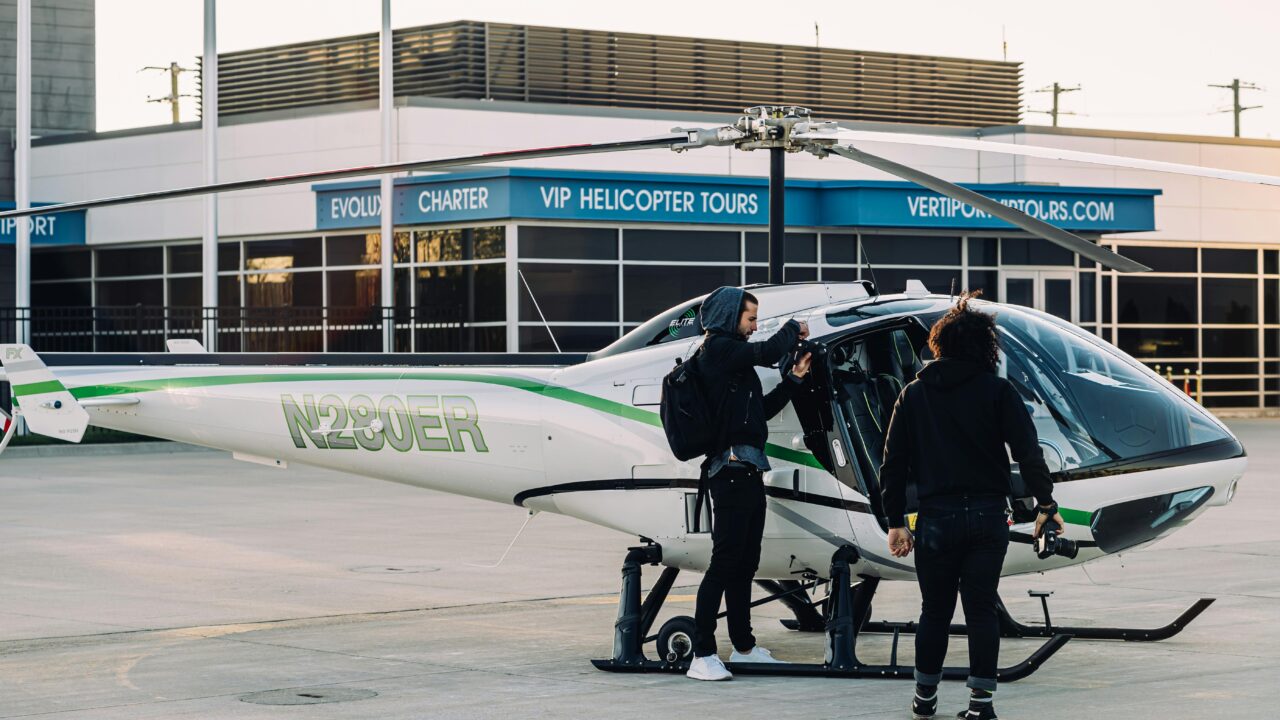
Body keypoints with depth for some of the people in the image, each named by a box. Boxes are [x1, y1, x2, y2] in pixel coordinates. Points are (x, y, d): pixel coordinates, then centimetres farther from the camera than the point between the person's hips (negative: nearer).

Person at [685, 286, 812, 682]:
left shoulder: (732, 354, 23)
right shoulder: (718, 348, -6)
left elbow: (762, 409, 24)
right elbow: (767, 353, -18)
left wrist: (793, 379, 17)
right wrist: (793, 329, 0)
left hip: (749, 471, 10)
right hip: (731, 468, -10)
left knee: (745, 563, 16)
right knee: (725, 560, -12)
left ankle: (744, 646, 25)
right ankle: (702, 655, -14)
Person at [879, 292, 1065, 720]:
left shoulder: (913, 395, 6)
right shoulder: (997, 391, -1)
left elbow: (894, 461, 5)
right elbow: (1028, 451, -6)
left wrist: (895, 520, 7)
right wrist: (1046, 502, 0)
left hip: (936, 519, 1)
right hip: (988, 516, -1)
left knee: (935, 611, 12)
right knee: (982, 610, 4)